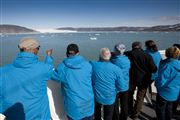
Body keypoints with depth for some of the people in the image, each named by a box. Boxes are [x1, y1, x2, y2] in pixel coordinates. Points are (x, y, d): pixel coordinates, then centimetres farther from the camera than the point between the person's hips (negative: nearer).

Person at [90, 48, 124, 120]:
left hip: (96, 97, 1)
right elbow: (120, 87, -12)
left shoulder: (92, 65, -19)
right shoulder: (116, 69, -19)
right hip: (110, 98, -1)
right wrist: (114, 91, 7)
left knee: (97, 114, 30)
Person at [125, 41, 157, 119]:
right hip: (144, 80, 0)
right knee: (140, 97, 14)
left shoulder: (129, 54, -8)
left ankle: (129, 111, 36)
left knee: (130, 94, 22)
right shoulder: (147, 56, -9)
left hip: (132, 78, 1)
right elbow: (154, 69, -10)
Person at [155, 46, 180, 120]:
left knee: (160, 109, 14)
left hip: (165, 92, -7)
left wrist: (156, 84, -8)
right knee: (169, 108, 27)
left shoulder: (167, 66, -28)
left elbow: (161, 81, -27)